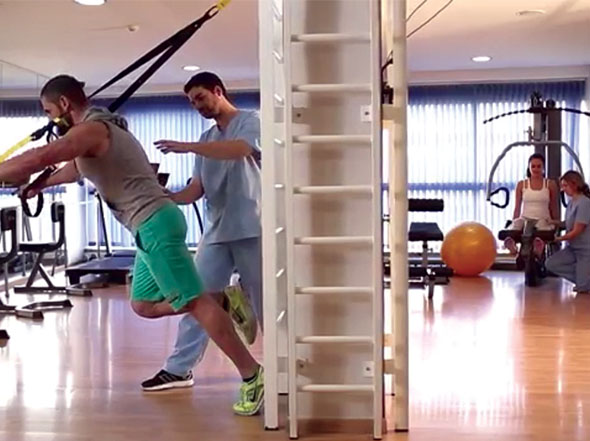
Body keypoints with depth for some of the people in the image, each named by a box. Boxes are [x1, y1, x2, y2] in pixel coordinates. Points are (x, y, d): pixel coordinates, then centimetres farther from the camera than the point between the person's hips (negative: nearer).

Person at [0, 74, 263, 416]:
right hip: (153, 226, 10)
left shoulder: (91, 129, -10)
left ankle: (252, 375, -7)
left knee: (193, 301, -10)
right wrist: (42, 185, 50)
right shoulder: (101, 128, 23)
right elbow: (75, 169, 42)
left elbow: (35, 159, -21)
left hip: (155, 225, -10)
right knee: (144, 304, 14)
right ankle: (223, 300, 12)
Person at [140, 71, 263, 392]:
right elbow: (196, 189, 11)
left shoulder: (250, 122, -1)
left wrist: (188, 147, -28)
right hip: (217, 232, 6)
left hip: (250, 229, -6)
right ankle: (179, 369, 8)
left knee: (262, 300, 2)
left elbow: (240, 149, -25)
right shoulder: (207, 140, 18)